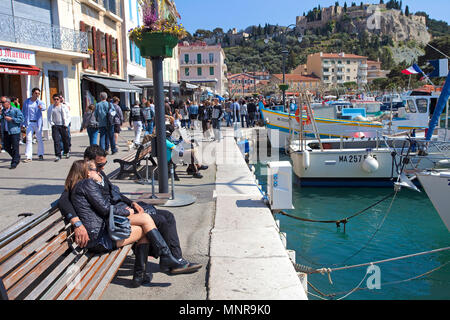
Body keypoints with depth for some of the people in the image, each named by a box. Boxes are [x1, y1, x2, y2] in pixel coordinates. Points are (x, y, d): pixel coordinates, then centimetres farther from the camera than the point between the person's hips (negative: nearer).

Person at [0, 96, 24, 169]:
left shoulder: (15, 110, -5)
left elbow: (21, 119, -11)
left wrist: (11, 119, -17)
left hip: (14, 131, -6)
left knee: (15, 148, -3)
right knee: (7, 147, 10)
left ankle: (14, 163, 4)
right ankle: (17, 157, 29)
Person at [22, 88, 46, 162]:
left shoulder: (40, 102, 1)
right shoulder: (26, 102, 7)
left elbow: (44, 108, -22)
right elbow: (23, 113, 11)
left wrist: (41, 107, -47)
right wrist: (23, 123, 4)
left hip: (38, 123, -1)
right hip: (29, 123, 1)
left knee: (39, 139, 6)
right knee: (29, 139, -5)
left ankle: (40, 155, 19)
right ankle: (28, 157, -6)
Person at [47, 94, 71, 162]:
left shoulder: (64, 107, 5)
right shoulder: (50, 108, 9)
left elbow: (68, 116, 5)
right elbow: (49, 117, 14)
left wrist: (66, 124, -6)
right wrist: (52, 123, -1)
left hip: (63, 126, 0)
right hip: (55, 126, 0)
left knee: (65, 140, 7)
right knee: (56, 140, -9)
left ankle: (66, 152, 31)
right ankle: (58, 155, -8)